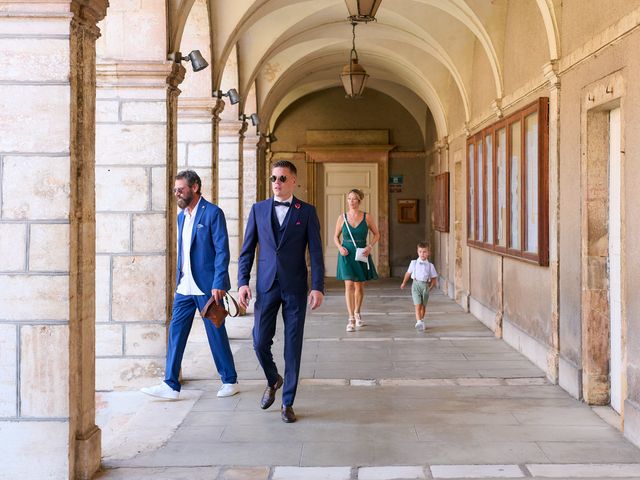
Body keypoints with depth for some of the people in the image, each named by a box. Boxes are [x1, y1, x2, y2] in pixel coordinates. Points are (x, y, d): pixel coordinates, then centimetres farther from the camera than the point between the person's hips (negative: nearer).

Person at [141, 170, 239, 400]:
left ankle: (230, 381, 18)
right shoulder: (182, 216, 14)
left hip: (207, 286, -7)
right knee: (175, 333, 2)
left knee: (216, 334, 3)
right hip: (184, 287, 7)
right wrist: (178, 281, 15)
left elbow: (222, 250, -13)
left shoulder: (213, 213, -9)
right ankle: (171, 385, 6)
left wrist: (218, 284, -18)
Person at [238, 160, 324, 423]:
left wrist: (318, 287, -10)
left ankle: (287, 402, 14)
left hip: (295, 287, -2)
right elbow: (247, 250, 7)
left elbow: (315, 252, -2)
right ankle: (273, 380, 31)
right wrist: (243, 282, -4)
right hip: (266, 286, 2)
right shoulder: (258, 209, 7)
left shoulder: (307, 211, 2)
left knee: (293, 346, 2)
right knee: (260, 342, 0)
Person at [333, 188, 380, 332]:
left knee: (359, 286, 12)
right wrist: (340, 247, -9)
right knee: (349, 285, -12)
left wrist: (370, 246, -8)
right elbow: (336, 236, 10)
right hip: (346, 255, -1)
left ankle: (357, 314, 33)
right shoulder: (342, 217, 0)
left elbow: (376, 234, 8)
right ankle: (351, 319, -13)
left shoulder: (367, 217, -2)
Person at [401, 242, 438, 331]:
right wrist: (404, 283, 26)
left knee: (423, 306, 12)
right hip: (416, 284, -1)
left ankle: (421, 321, 32)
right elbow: (408, 273, 17)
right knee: (417, 305, -13)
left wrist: (430, 287, -1)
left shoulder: (430, 265, 3)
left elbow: (433, 278, 8)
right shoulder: (414, 263, 4)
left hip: (425, 286, 1)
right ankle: (419, 322, -23)